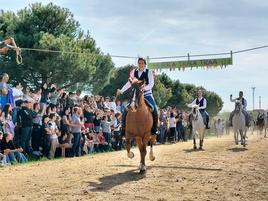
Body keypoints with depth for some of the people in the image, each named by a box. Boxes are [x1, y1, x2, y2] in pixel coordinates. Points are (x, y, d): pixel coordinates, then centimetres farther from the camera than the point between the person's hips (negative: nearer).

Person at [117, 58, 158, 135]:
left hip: (147, 94, -2)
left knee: (155, 110, -19)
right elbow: (129, 83, 10)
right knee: (126, 110, -9)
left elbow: (151, 84, -11)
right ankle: (124, 127, 5)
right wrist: (121, 91, 1)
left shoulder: (149, 72, -3)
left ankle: (154, 128, -2)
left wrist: (144, 88, -28)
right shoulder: (134, 72, 6)